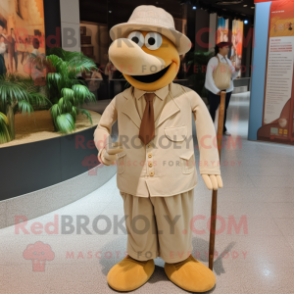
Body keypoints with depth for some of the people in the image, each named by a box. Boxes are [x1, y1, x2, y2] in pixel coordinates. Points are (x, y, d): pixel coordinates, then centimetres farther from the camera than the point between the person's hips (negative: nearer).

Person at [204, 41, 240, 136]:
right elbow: (209, 76, -12)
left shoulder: (228, 61, 10)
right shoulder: (213, 60, -7)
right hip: (215, 90, -5)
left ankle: (223, 128, 22)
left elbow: (232, 76, 11)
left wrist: (236, 71, -11)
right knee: (212, 109, 2)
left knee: (224, 109, 11)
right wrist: (216, 90, -18)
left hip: (227, 89, 6)